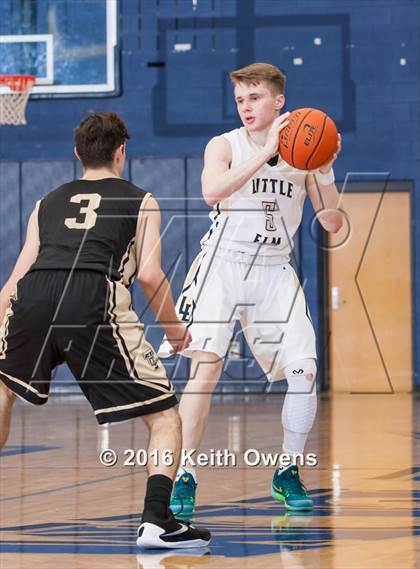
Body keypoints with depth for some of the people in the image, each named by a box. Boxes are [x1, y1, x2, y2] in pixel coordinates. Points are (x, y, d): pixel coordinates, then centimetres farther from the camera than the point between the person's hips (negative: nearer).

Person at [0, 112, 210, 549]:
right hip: (94, 299, -4)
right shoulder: (140, 202, 23)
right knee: (165, 418, 6)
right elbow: (148, 274, 8)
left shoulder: (49, 202, 31)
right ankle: (156, 521, -11)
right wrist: (174, 327, 23)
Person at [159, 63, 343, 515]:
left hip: (274, 273, 3)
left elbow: (332, 224, 0)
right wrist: (265, 153, -30)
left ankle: (287, 474, 13)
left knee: (304, 371, -6)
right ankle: (184, 477, -13)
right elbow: (211, 191, -26)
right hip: (222, 266, -3)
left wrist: (325, 171, -14)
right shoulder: (225, 146, -4)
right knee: (205, 367, -18)